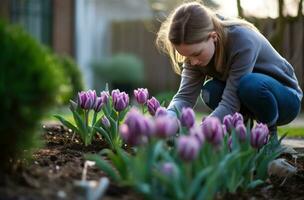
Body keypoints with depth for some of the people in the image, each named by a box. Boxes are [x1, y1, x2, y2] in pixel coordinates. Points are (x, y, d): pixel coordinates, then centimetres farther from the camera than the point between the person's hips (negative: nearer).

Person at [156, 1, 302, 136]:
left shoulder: (243, 42, -35)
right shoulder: (196, 49, -16)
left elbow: (229, 104, -39)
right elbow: (186, 95, -25)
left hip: (284, 98, -5)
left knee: (250, 84, -38)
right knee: (211, 91, -27)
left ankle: (270, 132, -11)